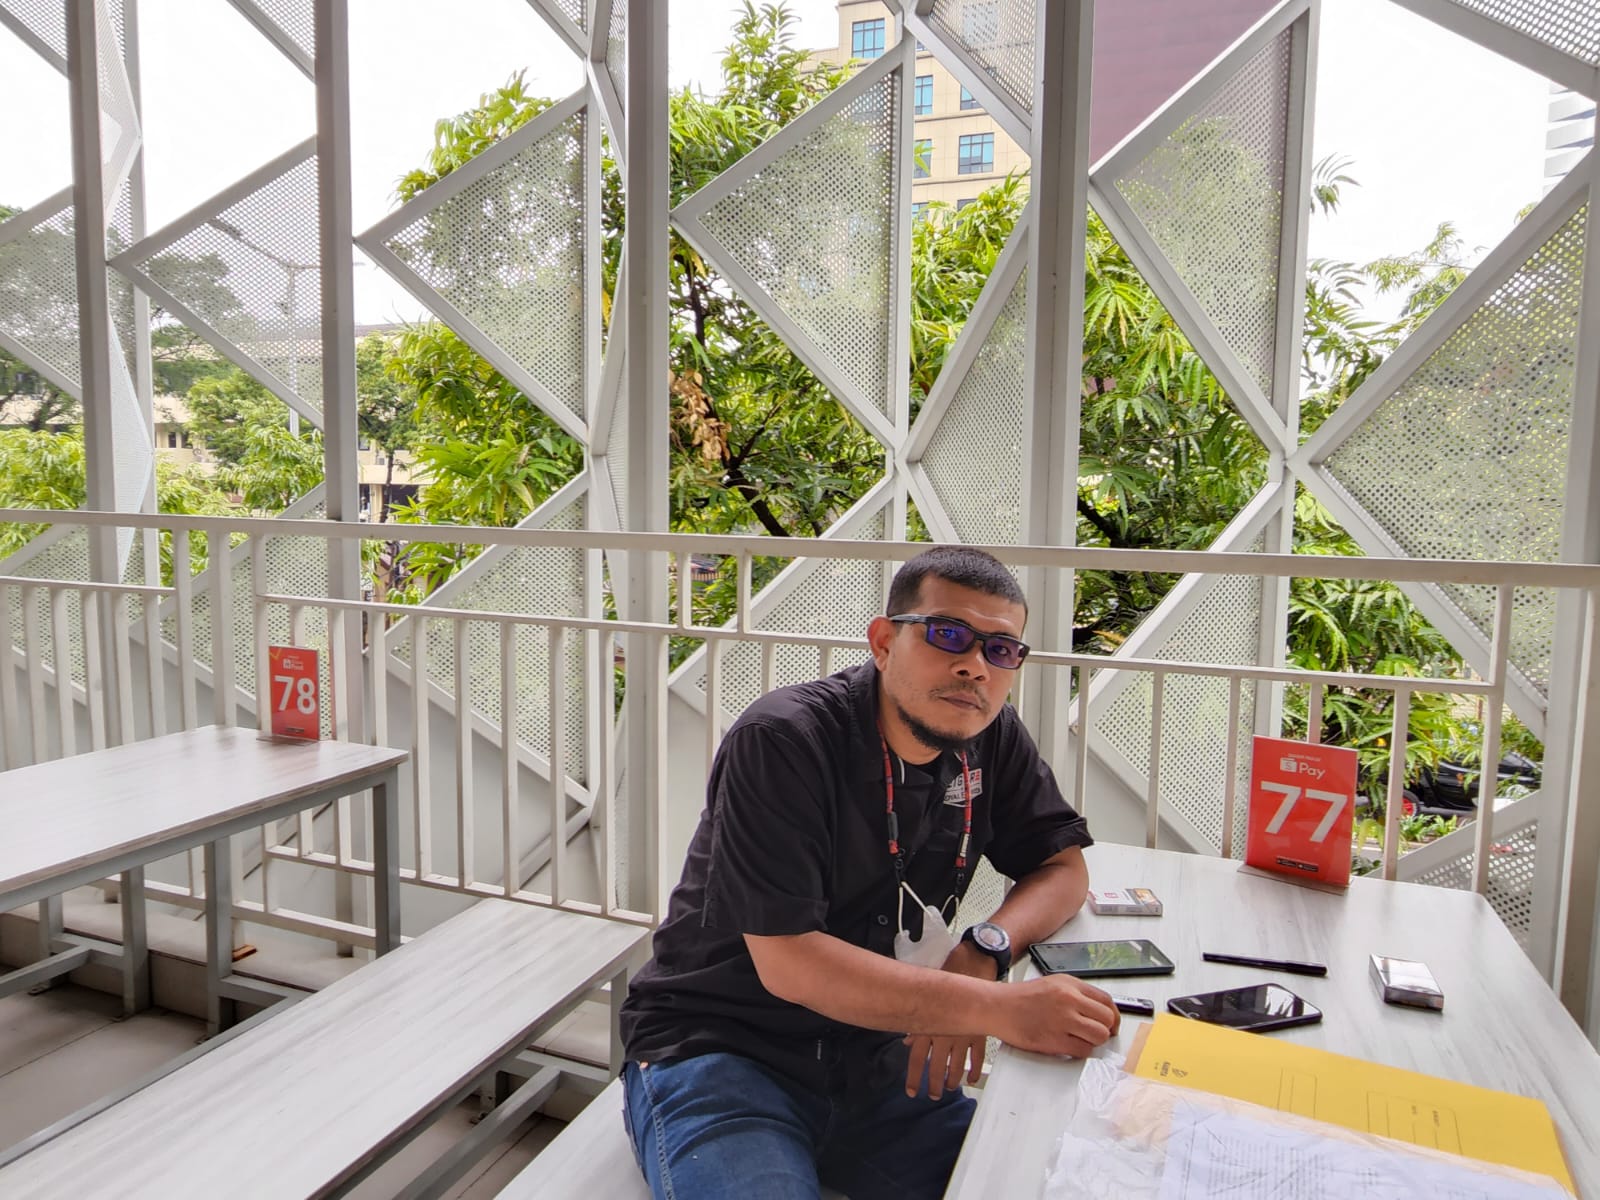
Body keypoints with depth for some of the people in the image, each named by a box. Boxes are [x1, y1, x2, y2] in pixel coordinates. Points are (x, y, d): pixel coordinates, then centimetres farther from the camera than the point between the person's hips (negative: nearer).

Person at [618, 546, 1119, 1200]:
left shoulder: (991, 737, -1)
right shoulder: (781, 742, -21)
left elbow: (1065, 867, 5)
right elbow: (788, 962, -25)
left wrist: (983, 951, -17)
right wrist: (1001, 1008, -32)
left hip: (877, 1057, 6)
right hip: (717, 1052, -5)